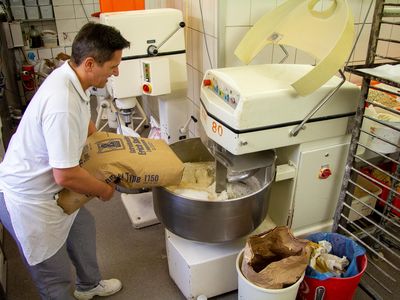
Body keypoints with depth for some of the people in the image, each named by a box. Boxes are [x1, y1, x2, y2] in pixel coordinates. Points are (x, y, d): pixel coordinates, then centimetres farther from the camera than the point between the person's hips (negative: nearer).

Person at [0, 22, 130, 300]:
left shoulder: (71, 76, -5)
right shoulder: (63, 104, -35)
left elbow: (85, 125, 14)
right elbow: (66, 175, -30)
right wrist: (104, 190, -13)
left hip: (44, 186, 10)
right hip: (28, 201, -10)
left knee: (82, 227, 28)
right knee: (54, 277, 9)